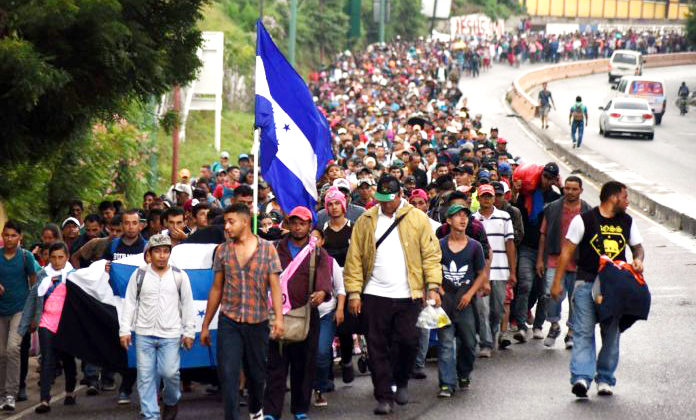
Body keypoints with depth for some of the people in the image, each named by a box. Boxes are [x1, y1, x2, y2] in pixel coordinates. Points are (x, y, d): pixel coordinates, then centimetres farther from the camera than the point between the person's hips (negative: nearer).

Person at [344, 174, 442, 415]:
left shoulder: (418, 219, 3)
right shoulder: (365, 221, 6)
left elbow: (431, 254, 1)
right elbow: (354, 258, 4)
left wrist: (433, 286, -8)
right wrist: (354, 291, -2)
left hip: (408, 295, -1)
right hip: (375, 295, 1)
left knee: (408, 341, -2)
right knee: (378, 348, 1)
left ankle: (401, 383, 24)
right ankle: (384, 396, 8)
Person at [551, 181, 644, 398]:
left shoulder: (627, 222, 12)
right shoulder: (584, 220, -3)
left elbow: (637, 247, 23)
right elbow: (567, 251, -2)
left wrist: (638, 260, -2)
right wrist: (557, 282, -6)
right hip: (586, 283, -5)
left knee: (611, 334, 7)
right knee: (584, 332, -12)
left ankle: (605, 379, 16)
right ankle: (581, 378, -20)